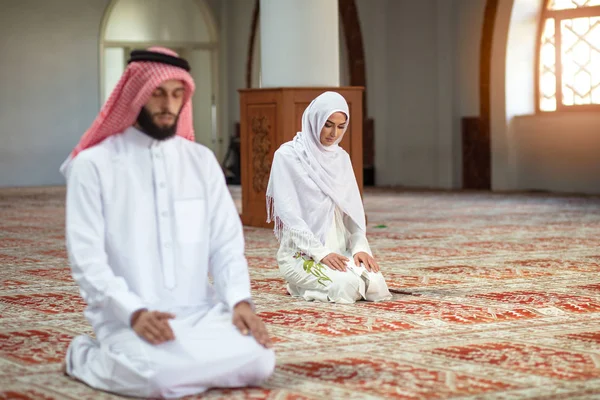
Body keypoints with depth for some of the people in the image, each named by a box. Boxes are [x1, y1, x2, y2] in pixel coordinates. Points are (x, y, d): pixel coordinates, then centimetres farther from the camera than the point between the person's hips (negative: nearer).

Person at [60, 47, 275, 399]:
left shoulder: (202, 161, 12)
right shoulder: (93, 165, -1)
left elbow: (227, 244, 8)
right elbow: (87, 259, -8)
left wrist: (240, 301, -11)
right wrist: (134, 313, -22)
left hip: (200, 314, 3)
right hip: (127, 318, -3)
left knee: (257, 360, -24)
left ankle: (186, 360, 4)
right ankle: (89, 357, -1)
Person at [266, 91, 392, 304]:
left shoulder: (341, 158, 12)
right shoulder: (288, 155, -7)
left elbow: (353, 209, 9)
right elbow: (289, 213, -13)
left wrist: (360, 247, -9)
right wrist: (321, 253, -22)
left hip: (340, 250, 6)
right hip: (301, 252, -6)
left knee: (375, 284, -22)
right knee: (346, 286, -30)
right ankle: (301, 282, 3)